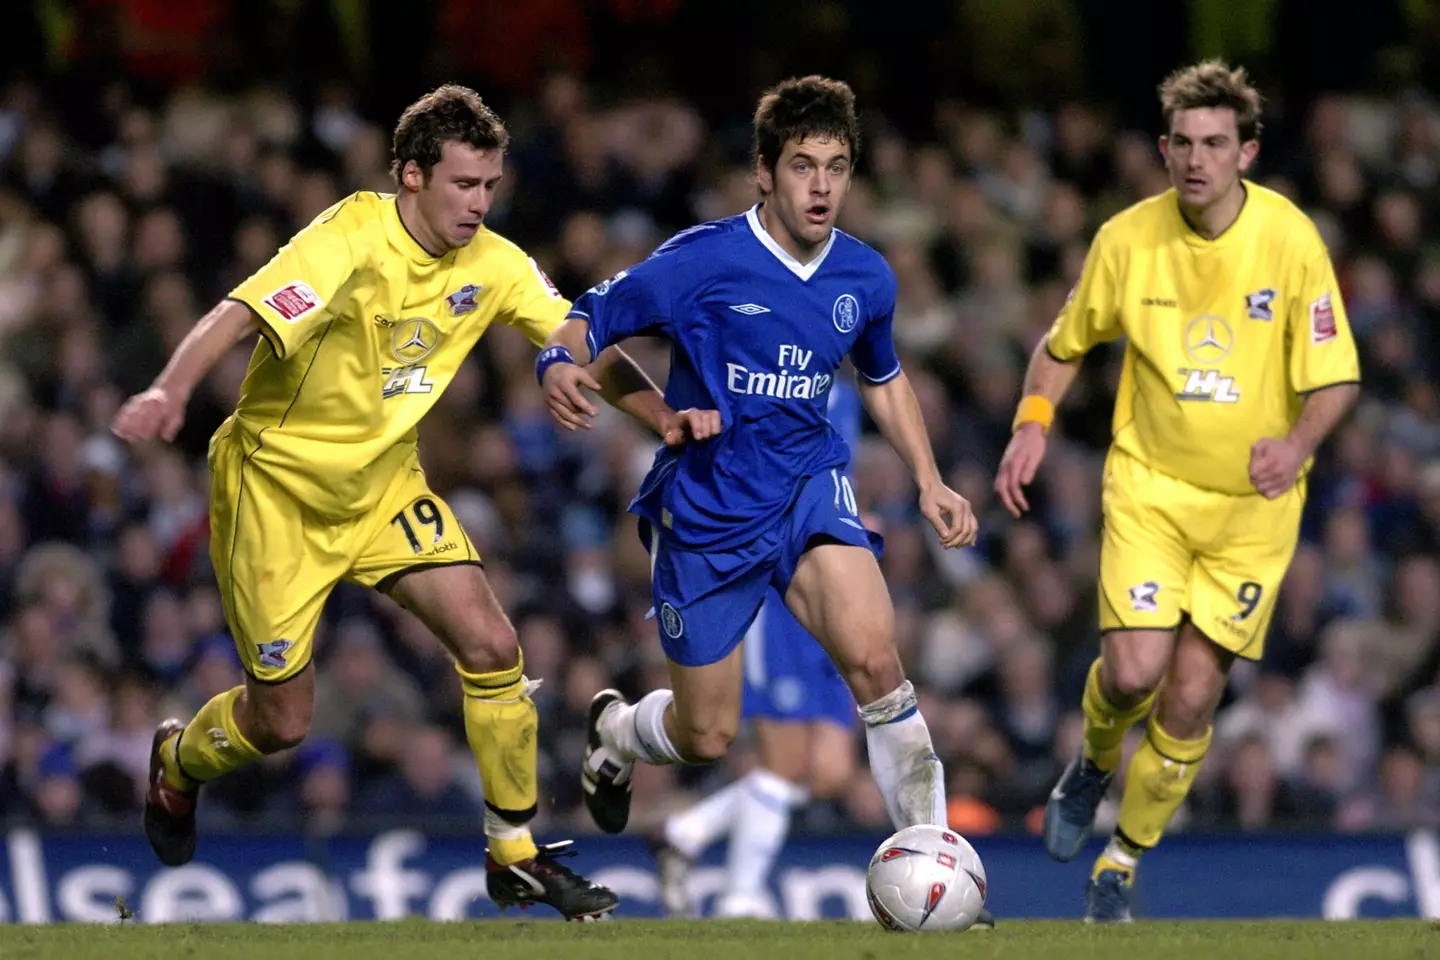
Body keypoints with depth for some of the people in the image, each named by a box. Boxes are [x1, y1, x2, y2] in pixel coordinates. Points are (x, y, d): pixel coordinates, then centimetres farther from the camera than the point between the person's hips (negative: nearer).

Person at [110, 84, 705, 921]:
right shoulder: (350, 242, -26)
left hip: (384, 483, 5)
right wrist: (171, 392, -56)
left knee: (492, 648, -10)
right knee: (282, 721, 0)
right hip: (278, 485, -5)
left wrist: (667, 416, -21)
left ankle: (517, 858, 6)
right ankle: (177, 764, 36)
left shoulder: (492, 264, -8)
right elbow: (239, 318, -37)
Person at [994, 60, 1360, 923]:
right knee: (1133, 671, -15)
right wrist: (1034, 423, -7)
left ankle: (1126, 857, 19)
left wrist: (1298, 442, -31)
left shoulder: (1291, 240, -14)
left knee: (1191, 698, -3)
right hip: (1150, 483, 1)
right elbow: (1066, 343, 10)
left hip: (1254, 500, -1)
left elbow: (1336, 377, -11)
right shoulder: (1128, 239, -7)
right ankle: (1094, 765, 21)